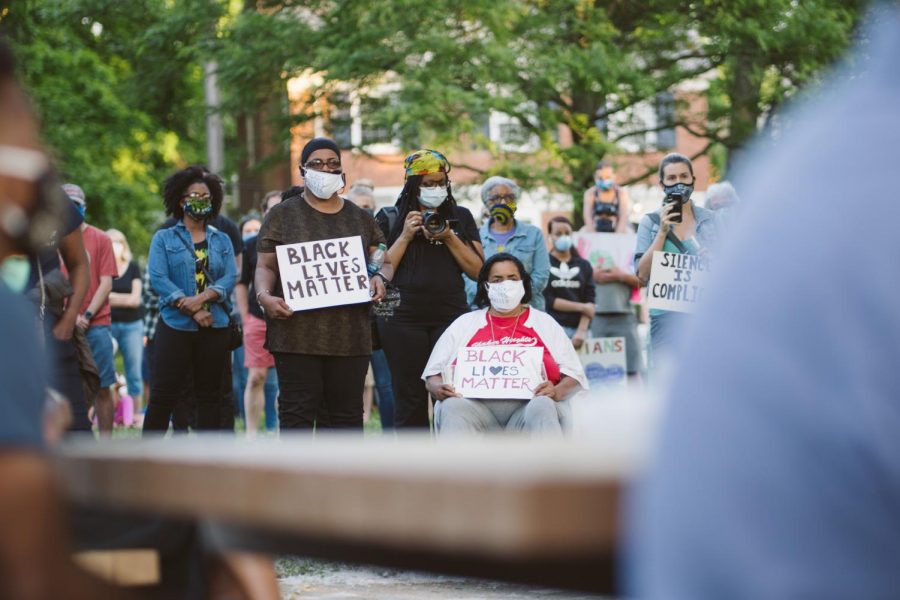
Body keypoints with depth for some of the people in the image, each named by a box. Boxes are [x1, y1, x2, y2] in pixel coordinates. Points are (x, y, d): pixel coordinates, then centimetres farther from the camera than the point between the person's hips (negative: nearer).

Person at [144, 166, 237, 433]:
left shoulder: (222, 240, 15)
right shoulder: (164, 238, 7)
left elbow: (230, 278, 1)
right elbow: (158, 278, -7)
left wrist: (203, 298, -18)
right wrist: (192, 310, -16)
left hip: (215, 327, 3)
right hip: (175, 325, -3)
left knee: (210, 395, 6)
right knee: (164, 395, -6)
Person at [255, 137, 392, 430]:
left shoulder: (360, 218, 16)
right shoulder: (283, 214, 8)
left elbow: (385, 261, 18)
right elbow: (265, 266, 4)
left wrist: (380, 277, -6)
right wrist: (265, 295, -16)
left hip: (349, 332, 3)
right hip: (297, 330, -3)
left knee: (346, 412, 5)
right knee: (298, 411, -5)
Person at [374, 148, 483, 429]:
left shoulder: (460, 217, 12)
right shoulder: (389, 218, 7)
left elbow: (478, 271, 5)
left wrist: (449, 238, -6)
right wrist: (405, 236, -7)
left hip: (451, 316, 1)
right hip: (403, 318, -1)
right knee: (410, 400, 1)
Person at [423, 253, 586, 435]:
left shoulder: (544, 323, 22)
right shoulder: (464, 324, 24)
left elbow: (573, 374, 14)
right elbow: (433, 374, 20)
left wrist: (556, 392, -11)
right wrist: (438, 388, -6)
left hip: (528, 404, 0)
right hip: (476, 405, 1)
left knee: (543, 407, -36)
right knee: (453, 407, -34)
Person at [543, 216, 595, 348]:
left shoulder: (584, 266, 15)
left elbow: (589, 302, 6)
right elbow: (546, 300, -3)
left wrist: (582, 330, -8)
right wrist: (581, 307, -3)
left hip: (578, 328, 3)